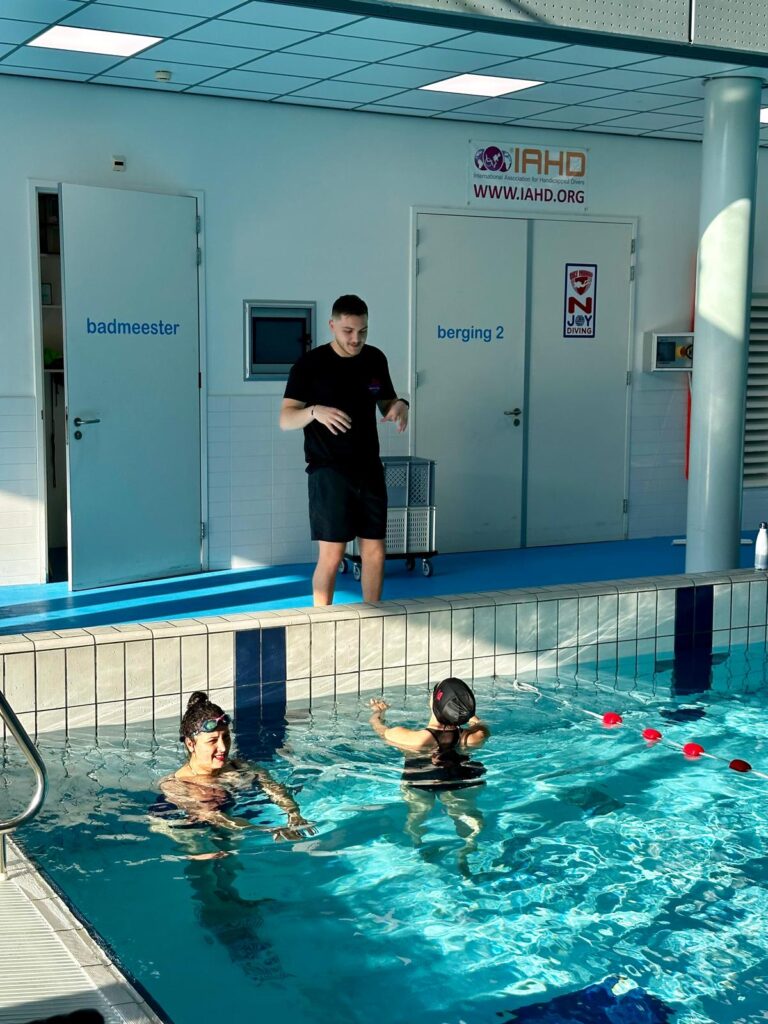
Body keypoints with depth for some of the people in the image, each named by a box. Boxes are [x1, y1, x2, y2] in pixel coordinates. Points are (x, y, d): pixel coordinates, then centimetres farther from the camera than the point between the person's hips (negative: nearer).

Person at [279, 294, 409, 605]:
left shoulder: (375, 360, 8)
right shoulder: (310, 364, -7)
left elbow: (385, 404, 20)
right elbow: (285, 419, -9)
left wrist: (399, 405, -5)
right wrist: (315, 411, -30)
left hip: (369, 469, 5)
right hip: (329, 472, -5)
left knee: (375, 551, 7)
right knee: (332, 553, -7)